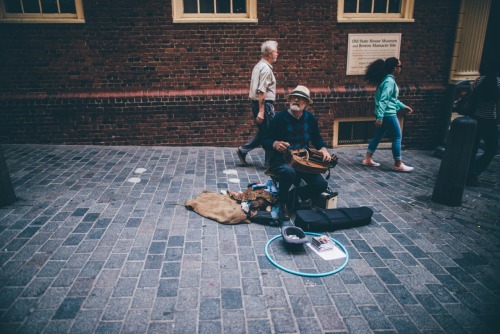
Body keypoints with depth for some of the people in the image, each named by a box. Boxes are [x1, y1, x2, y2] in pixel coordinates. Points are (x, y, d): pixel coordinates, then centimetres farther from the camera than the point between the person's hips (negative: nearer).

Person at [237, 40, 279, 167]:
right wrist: (261, 111, -25)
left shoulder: (259, 66, 15)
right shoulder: (266, 69, -15)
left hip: (256, 103, 10)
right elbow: (262, 92, -23)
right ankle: (270, 162, 9)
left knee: (263, 132, 18)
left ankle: (243, 150, 17)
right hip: (265, 104, -10)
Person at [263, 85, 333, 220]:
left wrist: (323, 148, -2)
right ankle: (282, 202, -9)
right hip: (281, 160, -4)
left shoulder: (310, 119, 5)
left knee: (321, 184, -16)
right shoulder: (280, 117, -9)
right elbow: (265, 142, -7)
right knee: (289, 172, -40)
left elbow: (317, 138, 19)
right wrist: (275, 144, -30)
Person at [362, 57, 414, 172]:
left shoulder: (388, 79, 14)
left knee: (378, 136, 14)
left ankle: (367, 159, 18)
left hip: (384, 114, 10)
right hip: (388, 114, -10)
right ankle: (398, 165, 7)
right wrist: (380, 117, -27)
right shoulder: (389, 81, -17)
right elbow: (383, 100, -24)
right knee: (397, 138, -1)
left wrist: (403, 106, 27)